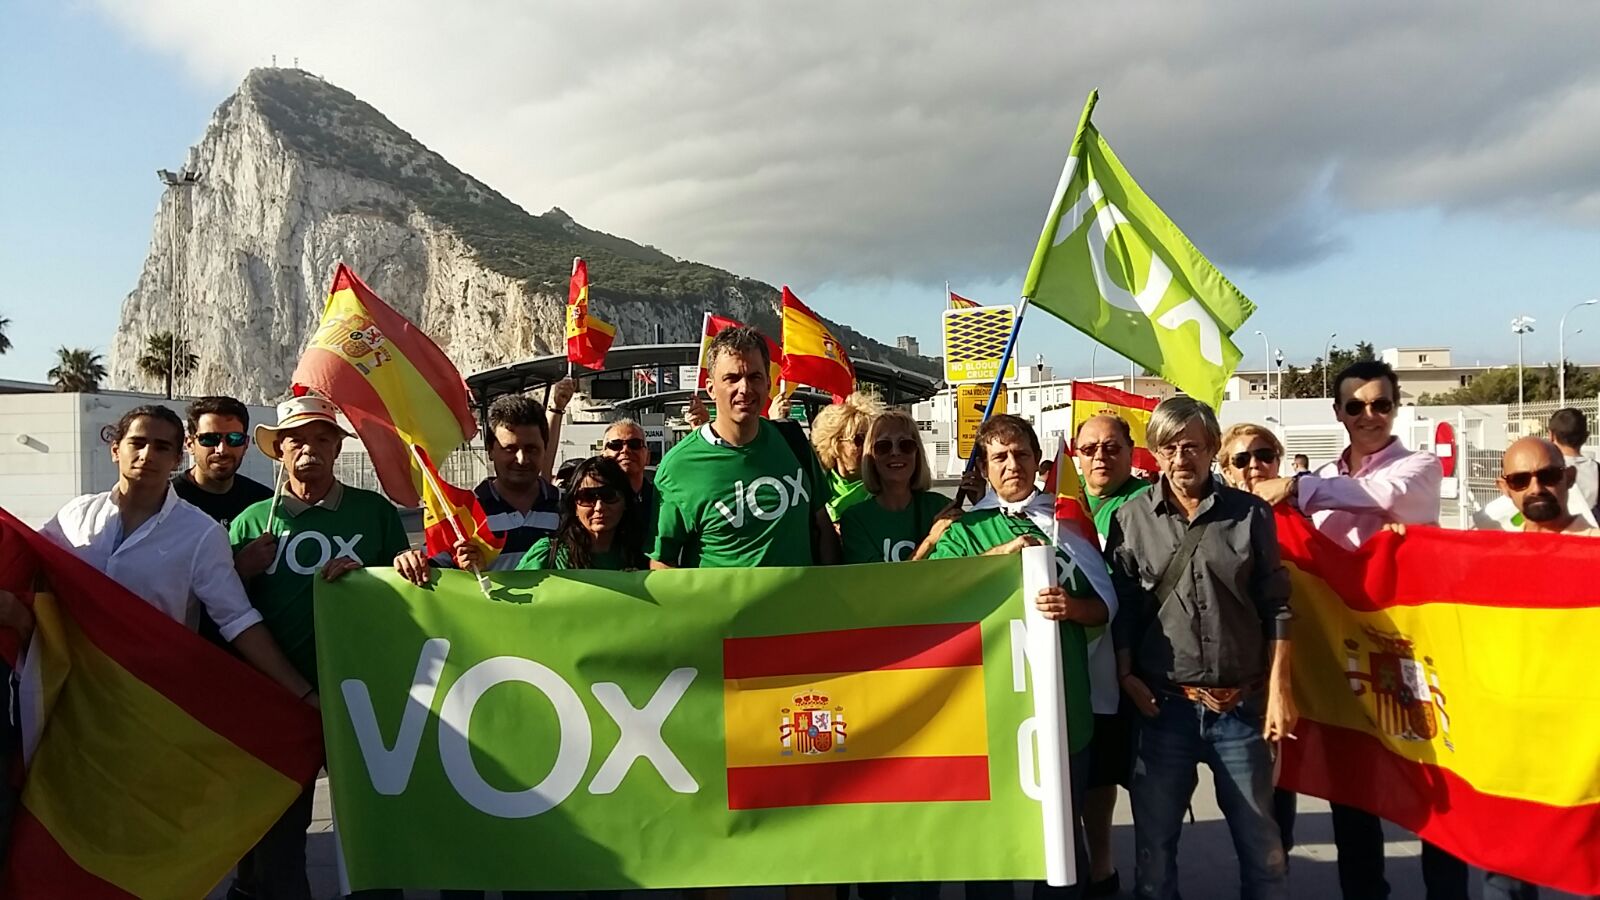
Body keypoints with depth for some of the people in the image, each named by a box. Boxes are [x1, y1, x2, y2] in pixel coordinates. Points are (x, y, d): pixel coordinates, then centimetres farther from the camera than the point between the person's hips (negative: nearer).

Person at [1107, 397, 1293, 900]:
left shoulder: (1250, 514, 0)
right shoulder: (1131, 519, 1)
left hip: (1241, 705, 0)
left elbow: (1276, 608, 1)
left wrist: (1278, 690, -3)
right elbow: (1121, 608, 4)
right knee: (1154, 839, 11)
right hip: (1164, 705, 0)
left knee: (1260, 840, 12)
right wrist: (1126, 676, -3)